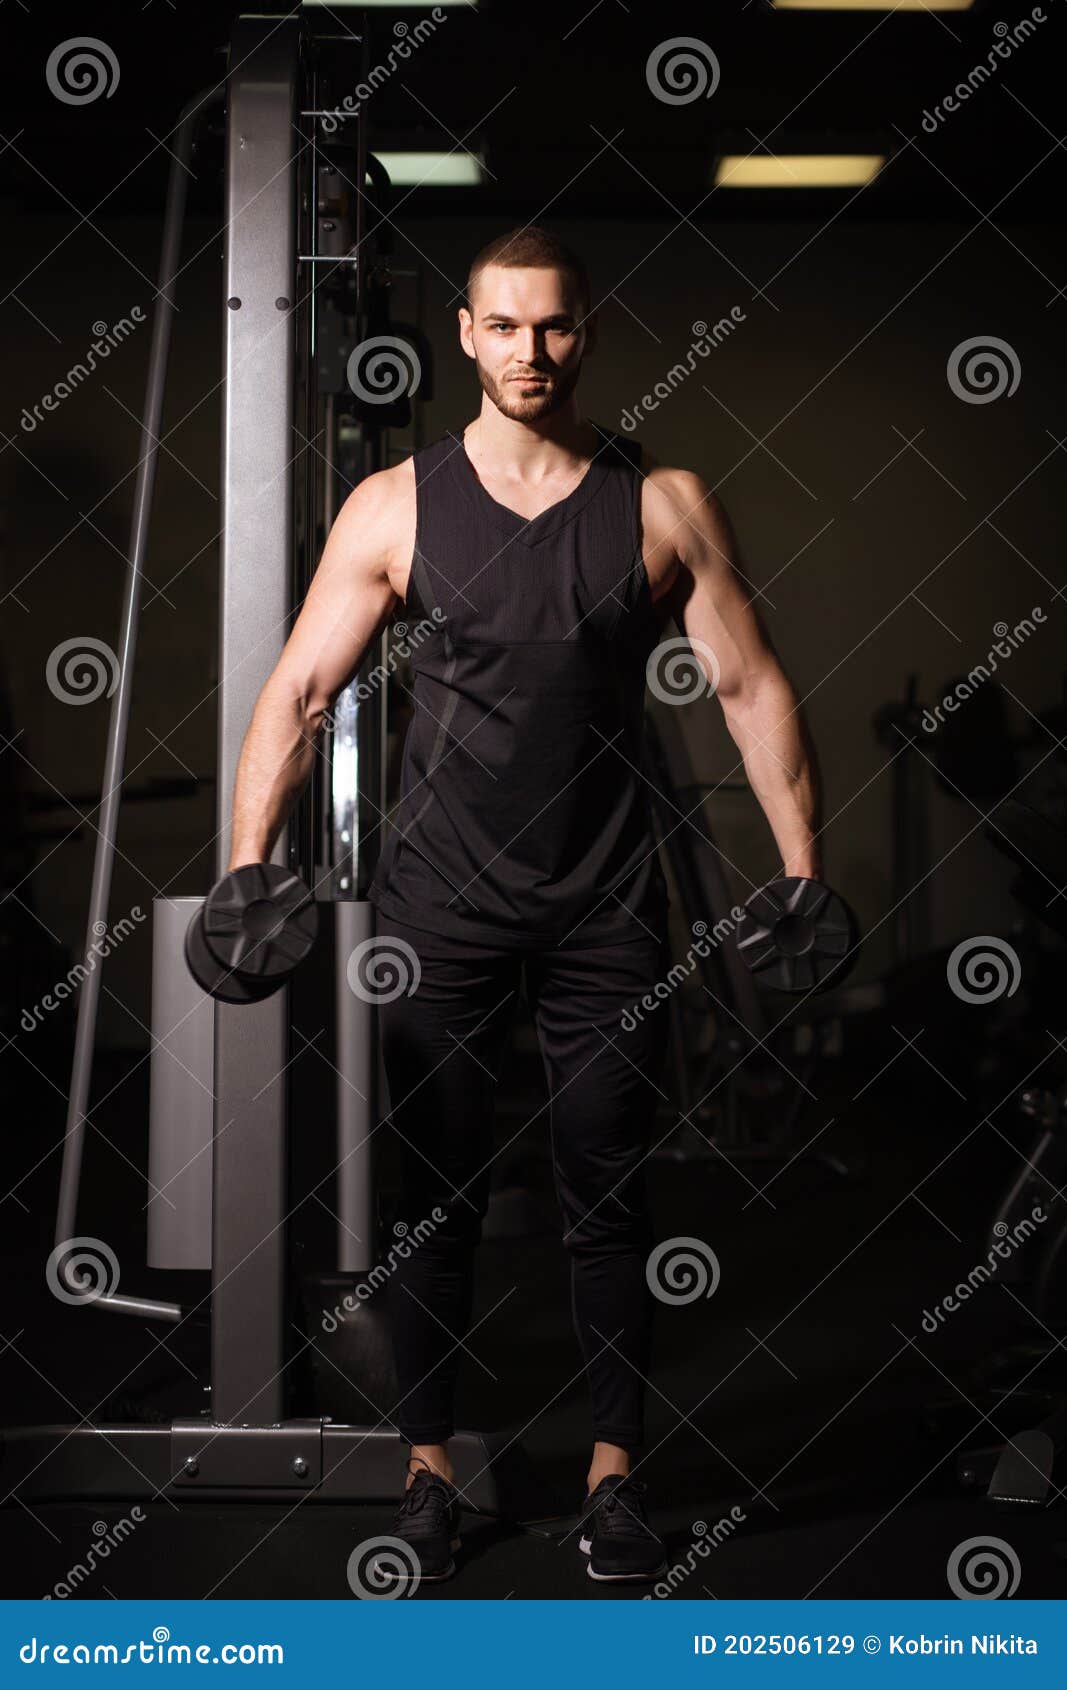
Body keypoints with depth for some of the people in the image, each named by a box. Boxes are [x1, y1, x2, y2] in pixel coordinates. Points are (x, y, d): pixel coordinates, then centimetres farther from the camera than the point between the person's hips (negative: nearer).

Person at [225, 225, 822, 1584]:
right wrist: (247, 872, -11)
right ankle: (428, 1469, 19)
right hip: (441, 899, 0)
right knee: (434, 1193, 6)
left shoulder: (666, 504, 0)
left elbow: (752, 687, 1)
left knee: (608, 1194, 6)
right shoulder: (394, 506, 0)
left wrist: (804, 878, -5)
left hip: (607, 907, 0)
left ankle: (615, 1472, 19)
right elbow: (298, 692, -1)